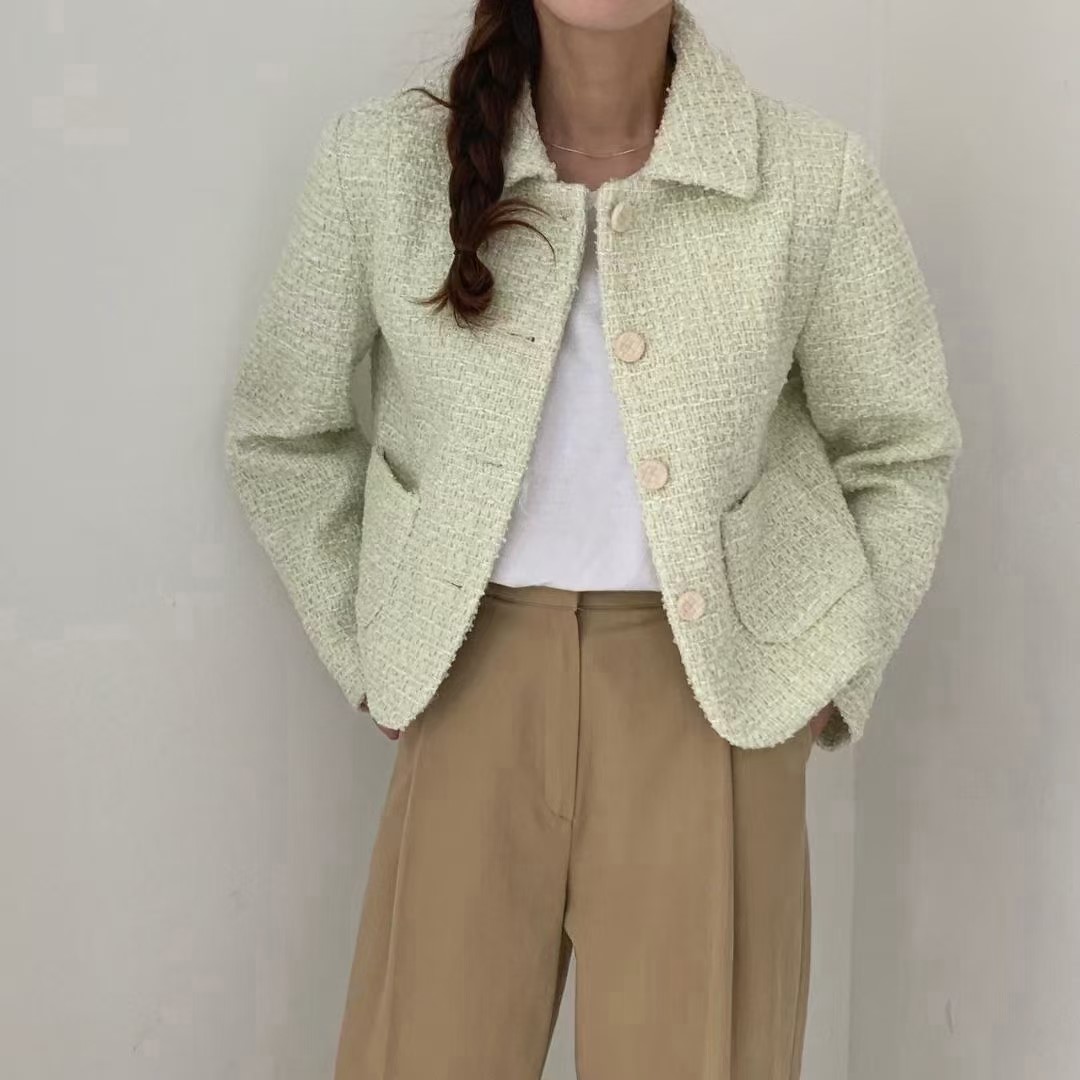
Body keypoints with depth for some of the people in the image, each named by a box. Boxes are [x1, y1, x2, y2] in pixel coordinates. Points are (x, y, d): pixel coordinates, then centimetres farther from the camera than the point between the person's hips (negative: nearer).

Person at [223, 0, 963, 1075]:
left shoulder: (815, 175, -5)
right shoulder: (382, 160, -4)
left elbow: (899, 450, 9)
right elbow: (278, 435, 9)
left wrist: (826, 690, 5)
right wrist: (373, 658, 7)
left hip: (715, 690, 0)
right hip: (479, 683, 1)